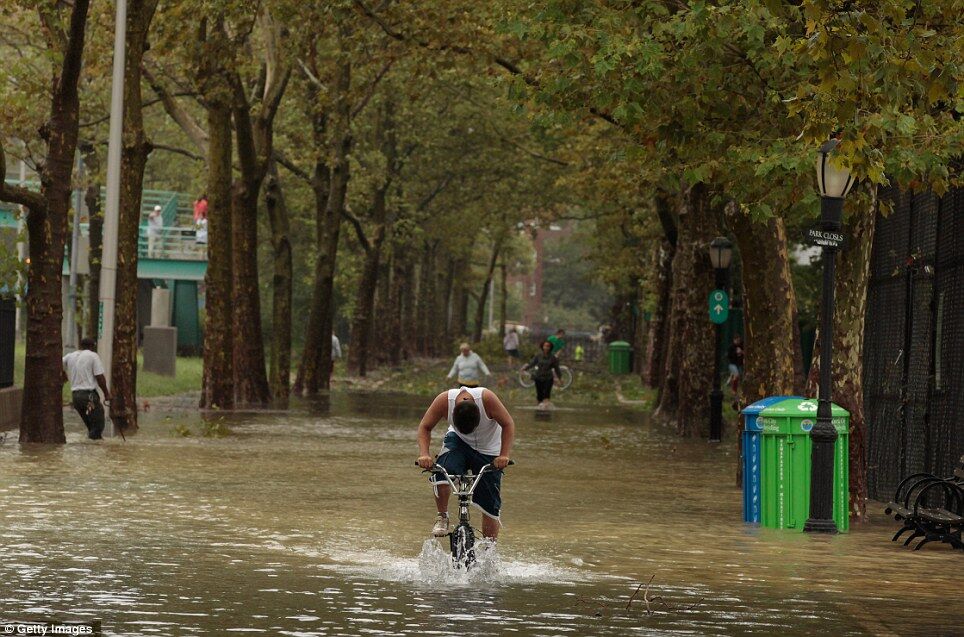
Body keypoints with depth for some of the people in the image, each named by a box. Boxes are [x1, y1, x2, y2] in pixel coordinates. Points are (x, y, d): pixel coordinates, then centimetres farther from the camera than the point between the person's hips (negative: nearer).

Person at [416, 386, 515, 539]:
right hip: (458, 440, 1)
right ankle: (442, 518, -8)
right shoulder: (444, 400, -29)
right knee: (442, 472, -31)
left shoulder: (487, 398, -33)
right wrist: (424, 454, -32)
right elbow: (425, 427, -17)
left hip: (488, 451, -1)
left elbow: (508, 424, -23)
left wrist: (504, 455, -33)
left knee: (490, 504, -3)